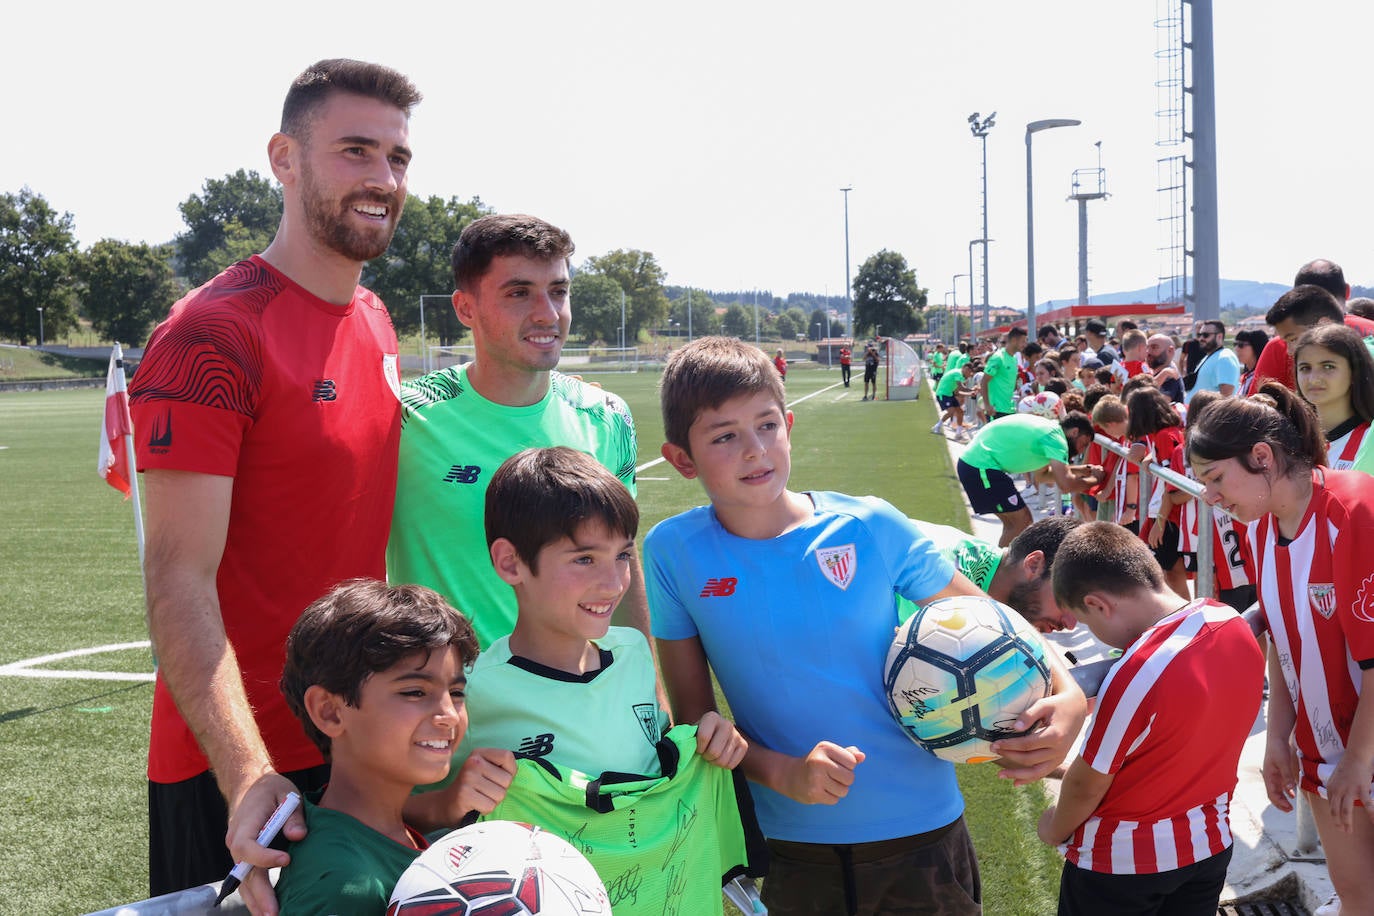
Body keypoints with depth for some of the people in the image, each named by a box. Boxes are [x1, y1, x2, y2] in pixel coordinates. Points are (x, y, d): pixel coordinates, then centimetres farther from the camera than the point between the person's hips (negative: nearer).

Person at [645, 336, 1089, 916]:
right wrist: (781, 773, -21)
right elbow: (693, 717, -4)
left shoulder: (870, 528, -9)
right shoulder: (674, 553, -9)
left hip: (919, 833, 0)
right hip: (789, 853, 0)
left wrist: (1067, 693, -15)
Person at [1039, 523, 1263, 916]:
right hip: (1210, 844, 6)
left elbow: (1086, 785, -19)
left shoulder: (1136, 676, -32)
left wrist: (1054, 829, 2)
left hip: (1123, 860, -6)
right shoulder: (1237, 626, -11)